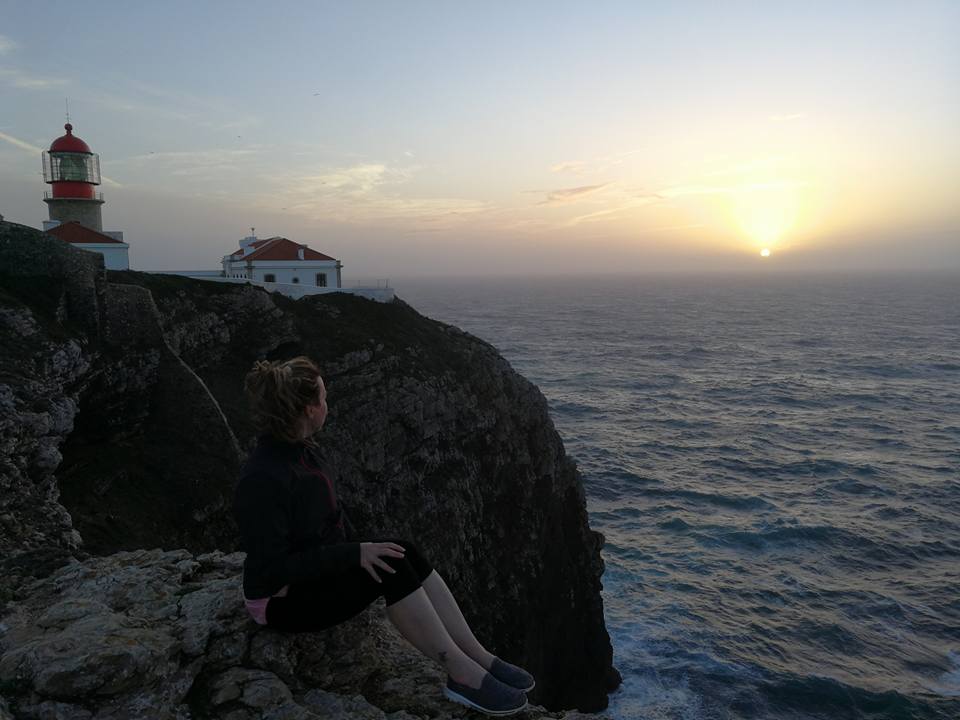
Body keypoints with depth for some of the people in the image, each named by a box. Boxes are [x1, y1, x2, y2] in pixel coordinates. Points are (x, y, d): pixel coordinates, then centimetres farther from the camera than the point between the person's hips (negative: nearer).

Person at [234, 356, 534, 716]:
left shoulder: (304, 450, 0)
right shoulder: (262, 479, -27)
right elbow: (272, 569, -26)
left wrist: (360, 550, 1)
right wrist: (355, 555, -28)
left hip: (324, 569, 8)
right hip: (283, 601, -8)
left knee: (403, 552, -16)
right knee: (392, 568, -26)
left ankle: (479, 658, -15)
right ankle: (463, 674, -18)